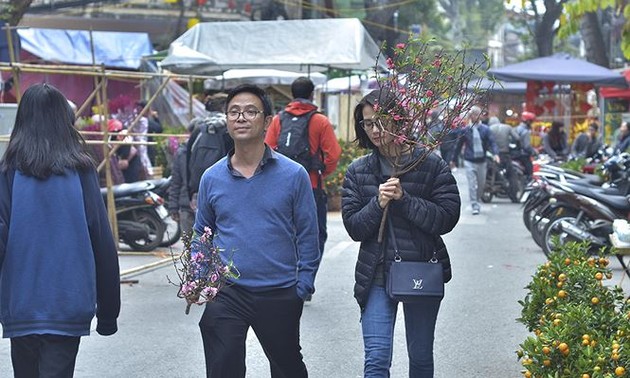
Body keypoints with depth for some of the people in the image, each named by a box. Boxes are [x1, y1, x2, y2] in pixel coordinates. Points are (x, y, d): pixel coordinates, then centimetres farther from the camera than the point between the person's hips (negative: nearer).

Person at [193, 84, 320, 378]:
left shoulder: (293, 175, -4)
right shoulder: (212, 178, 3)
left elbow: (307, 236, -1)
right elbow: (201, 235, 12)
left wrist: (303, 286, -7)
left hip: (280, 295, -1)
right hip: (224, 294, 1)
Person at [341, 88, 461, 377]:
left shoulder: (431, 165, -4)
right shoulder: (358, 171, 2)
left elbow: (447, 218, -11)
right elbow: (353, 228, -2)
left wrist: (404, 199, -20)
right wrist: (378, 204, -20)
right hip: (377, 274, 1)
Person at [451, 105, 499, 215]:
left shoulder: (485, 129, 2)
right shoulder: (464, 130, 0)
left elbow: (492, 142, -3)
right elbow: (459, 145, 7)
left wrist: (495, 154, -21)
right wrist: (454, 159, 10)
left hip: (481, 161, 2)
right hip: (469, 161, -2)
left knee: (481, 184, 13)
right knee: (472, 185, -10)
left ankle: (477, 201, 35)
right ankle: (474, 206, -8)